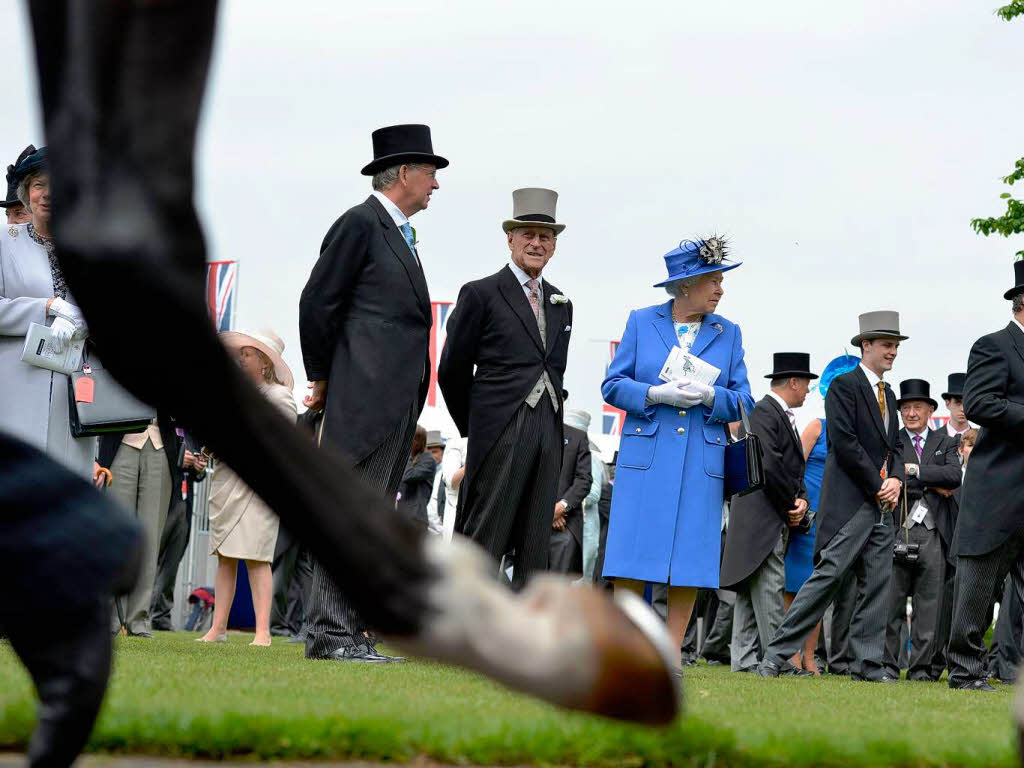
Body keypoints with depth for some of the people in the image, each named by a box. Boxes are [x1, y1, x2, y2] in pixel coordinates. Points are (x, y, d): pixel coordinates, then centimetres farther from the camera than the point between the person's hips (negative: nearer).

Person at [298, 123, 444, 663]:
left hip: (399, 402, 9)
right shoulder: (361, 224, -6)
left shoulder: (398, 234, 21)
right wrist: (323, 379, -1)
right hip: (367, 396, -9)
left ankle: (349, 632, 11)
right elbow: (318, 302, -9)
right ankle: (330, 634, -10)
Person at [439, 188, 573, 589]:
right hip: (500, 432, -6)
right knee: (485, 540, -9)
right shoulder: (481, 295, 1)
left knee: (535, 548, 4)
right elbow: (452, 370, 3)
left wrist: (552, 421, 13)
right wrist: (474, 426, 8)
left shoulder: (560, 304, 18)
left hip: (547, 435, 6)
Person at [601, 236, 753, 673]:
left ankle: (671, 652, 5)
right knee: (633, 556, -7)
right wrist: (656, 394, -13)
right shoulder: (642, 322, 7)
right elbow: (613, 386, 4)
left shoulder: (727, 333, 11)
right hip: (645, 455, -2)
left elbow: (743, 401, 9)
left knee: (692, 558, -2)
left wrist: (711, 396, -12)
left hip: (702, 462, 2)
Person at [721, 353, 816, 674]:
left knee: (751, 590, 8)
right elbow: (769, 465, -19)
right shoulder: (764, 413, -10)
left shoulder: (785, 417, 22)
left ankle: (744, 658, 9)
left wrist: (801, 500, 1)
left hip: (780, 517, 10)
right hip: (762, 515, -10)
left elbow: (794, 467, 21)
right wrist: (792, 505, -10)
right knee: (769, 587, -11)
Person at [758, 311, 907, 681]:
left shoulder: (888, 395, 21)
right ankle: (776, 654, -10)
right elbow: (844, 443, -13)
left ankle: (867, 664, 5)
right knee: (829, 574, -13)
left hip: (882, 503, 8)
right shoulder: (844, 386, -4)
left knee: (878, 583, 3)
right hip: (850, 502, -8)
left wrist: (896, 478, 0)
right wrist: (877, 485, -12)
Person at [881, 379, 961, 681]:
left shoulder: (945, 443, 15)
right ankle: (888, 664, 1)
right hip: (898, 529, -2)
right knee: (892, 601, -4)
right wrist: (933, 484, -10)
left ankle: (920, 666, 7)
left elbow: (954, 475, -2)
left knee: (929, 604, 3)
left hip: (933, 534, 2)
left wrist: (915, 470, -8)